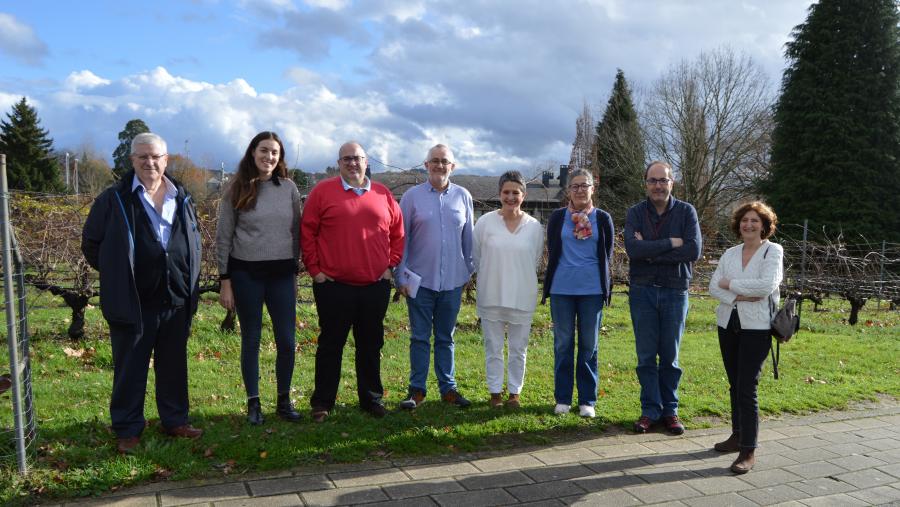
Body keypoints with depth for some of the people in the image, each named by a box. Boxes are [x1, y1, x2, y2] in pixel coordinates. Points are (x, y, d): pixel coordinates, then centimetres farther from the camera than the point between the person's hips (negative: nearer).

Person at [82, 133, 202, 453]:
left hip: (176, 300, 4)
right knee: (130, 369, 6)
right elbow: (91, 244, 3)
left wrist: (189, 284, 11)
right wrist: (117, 276, 1)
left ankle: (175, 420, 27)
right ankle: (127, 430, 18)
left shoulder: (182, 199, 9)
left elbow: (195, 243, 20)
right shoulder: (114, 200, -3)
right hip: (133, 303, -4)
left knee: (174, 365, 13)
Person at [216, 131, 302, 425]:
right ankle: (253, 403, 18)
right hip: (247, 274, -2)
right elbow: (223, 238, 1)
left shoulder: (289, 188, 5)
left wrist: (294, 272, 11)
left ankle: (284, 401, 19)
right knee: (251, 340, 6)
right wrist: (225, 280, -3)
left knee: (286, 341, 3)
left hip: (282, 274, 2)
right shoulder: (237, 191, -1)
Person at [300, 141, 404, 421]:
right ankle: (322, 402, 16)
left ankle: (372, 398, 24)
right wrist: (314, 269, -4)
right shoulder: (323, 191, -1)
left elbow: (397, 232, 14)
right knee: (330, 345, 6)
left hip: (376, 286, 3)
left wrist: (391, 265, 7)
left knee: (371, 345, 12)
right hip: (333, 285, -3)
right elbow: (307, 232, -1)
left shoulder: (383, 194, 8)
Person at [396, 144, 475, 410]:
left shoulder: (463, 196, 5)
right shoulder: (412, 195, -1)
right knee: (420, 337, 5)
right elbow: (401, 237, 0)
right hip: (420, 279, -2)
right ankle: (417, 389, 14)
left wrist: (470, 271, 10)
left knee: (446, 337, 12)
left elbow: (468, 238, 11)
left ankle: (448, 388, 20)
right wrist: (401, 276, -3)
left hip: (452, 280, 2)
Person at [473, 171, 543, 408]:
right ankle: (495, 392, 22)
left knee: (518, 348, 10)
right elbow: (476, 256, 6)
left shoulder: (535, 226, -2)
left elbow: (536, 259, 10)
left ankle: (514, 392, 24)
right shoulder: (485, 222, -4)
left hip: (522, 297, 1)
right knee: (493, 348, 9)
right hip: (491, 296, 0)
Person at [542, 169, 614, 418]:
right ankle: (562, 398, 16)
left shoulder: (603, 219, 5)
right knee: (563, 344, 6)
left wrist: (605, 287, 8)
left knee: (589, 346, 6)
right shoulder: (557, 217, 4)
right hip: (561, 289, 0)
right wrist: (553, 280, 11)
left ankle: (587, 400, 15)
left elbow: (607, 255, 9)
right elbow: (552, 253, 10)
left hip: (592, 290, 0)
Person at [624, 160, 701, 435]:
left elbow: (694, 250, -14)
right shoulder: (635, 212, 1)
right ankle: (650, 410, 14)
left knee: (670, 356, 9)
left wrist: (650, 253, -14)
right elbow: (633, 248, -15)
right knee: (646, 356, 5)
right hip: (642, 291, 1)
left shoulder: (686, 211, 0)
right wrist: (670, 243, -15)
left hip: (675, 291, 0)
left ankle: (670, 410, 20)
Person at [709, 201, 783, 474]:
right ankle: (738, 435, 28)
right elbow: (713, 286, 1)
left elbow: (766, 285, -17)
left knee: (747, 388, -10)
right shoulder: (730, 254, 11)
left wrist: (731, 284, -8)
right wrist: (738, 297, -15)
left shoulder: (773, 251, -2)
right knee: (735, 385, 14)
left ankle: (748, 451, -5)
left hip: (756, 327, -5)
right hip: (728, 325, 5)